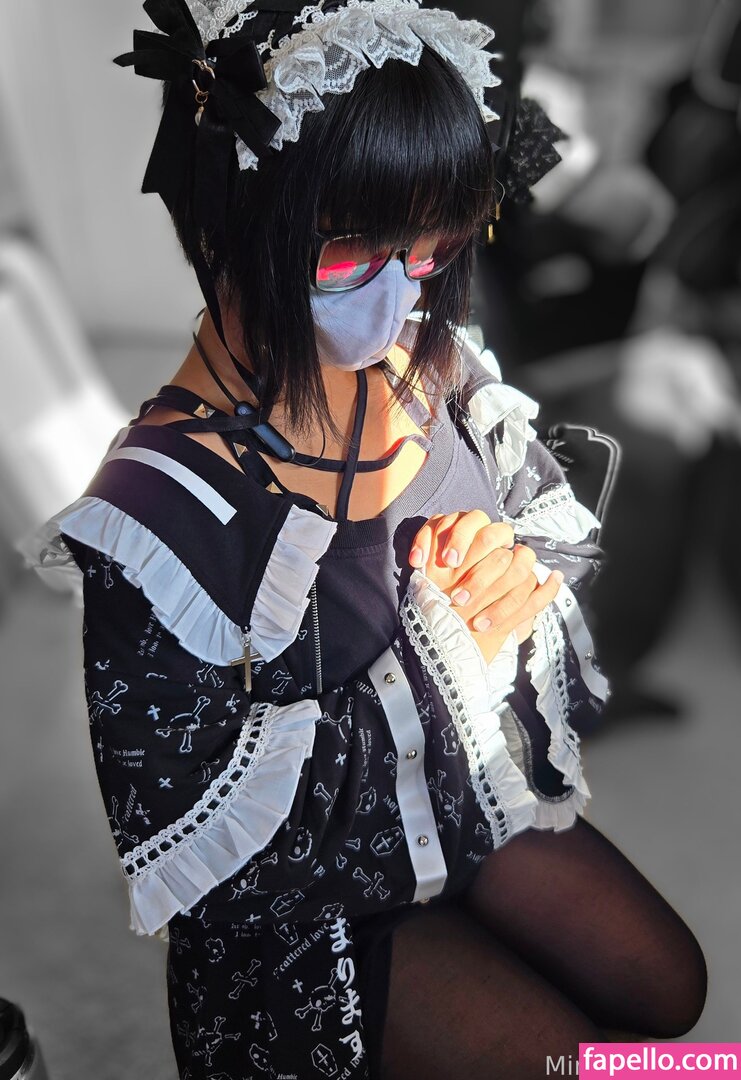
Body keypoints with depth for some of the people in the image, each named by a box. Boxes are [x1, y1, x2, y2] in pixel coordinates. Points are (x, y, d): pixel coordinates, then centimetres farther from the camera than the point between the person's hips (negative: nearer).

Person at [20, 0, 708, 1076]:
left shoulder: (430, 362, -14)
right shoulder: (160, 514, -34)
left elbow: (558, 522, 4)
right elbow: (190, 840, -28)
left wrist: (515, 563, -22)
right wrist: (447, 651, -29)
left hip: (468, 781, 7)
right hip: (296, 891, -6)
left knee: (670, 988, 20)